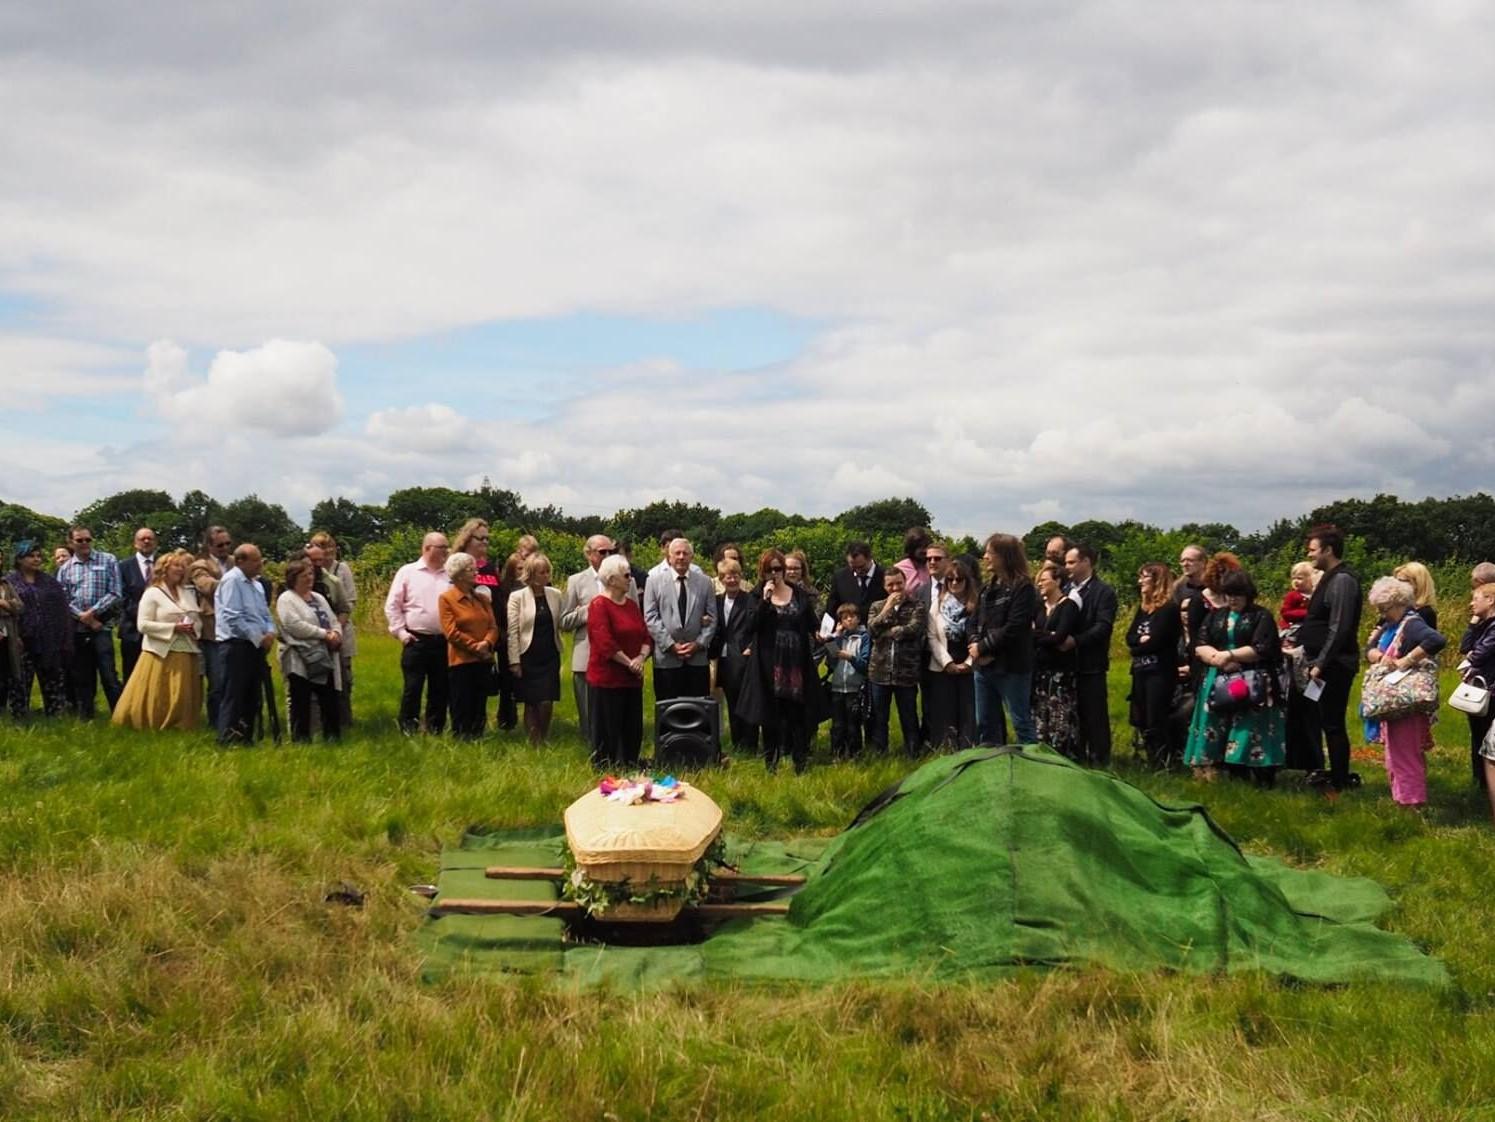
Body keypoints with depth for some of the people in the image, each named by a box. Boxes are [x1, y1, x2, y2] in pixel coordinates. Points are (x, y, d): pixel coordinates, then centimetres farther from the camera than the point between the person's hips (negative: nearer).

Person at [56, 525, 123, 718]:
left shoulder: (108, 561, 2)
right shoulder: (65, 568, 9)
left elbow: (114, 593, -3)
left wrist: (93, 612, -11)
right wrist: (83, 617, -10)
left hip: (102, 625, -3)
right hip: (77, 628, 3)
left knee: (108, 674, -10)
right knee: (81, 675, 9)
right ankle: (85, 716, 17)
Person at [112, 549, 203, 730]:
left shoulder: (188, 593, 14)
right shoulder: (152, 593, -3)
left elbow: (198, 620, 17)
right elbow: (143, 625, -11)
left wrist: (193, 628, -8)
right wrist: (173, 628, -17)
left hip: (185, 654, 5)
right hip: (161, 654, -5)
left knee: (182, 699, 5)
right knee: (156, 699, -4)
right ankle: (150, 727, 7)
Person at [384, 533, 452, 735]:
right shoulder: (407, 572, 0)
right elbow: (392, 605, 2)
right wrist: (400, 631, -4)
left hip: (443, 641, 3)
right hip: (416, 641, -3)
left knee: (440, 688, 7)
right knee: (412, 687, -1)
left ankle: (435, 729, 16)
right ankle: (408, 729, 5)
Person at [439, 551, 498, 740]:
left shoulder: (483, 599, 14)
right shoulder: (446, 599, -3)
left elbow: (493, 626, 8)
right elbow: (451, 632, -10)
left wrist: (486, 643, -12)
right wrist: (475, 646, -12)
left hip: (484, 660, 5)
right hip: (461, 661, -5)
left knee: (480, 710, 8)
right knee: (461, 710, -2)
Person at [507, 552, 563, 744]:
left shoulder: (555, 595, 4)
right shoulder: (517, 597, -6)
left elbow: (561, 624, 11)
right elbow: (513, 631, -6)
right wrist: (514, 661, -8)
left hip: (550, 656, 2)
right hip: (528, 657, -2)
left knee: (547, 703, -4)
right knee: (531, 704, 3)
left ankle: (543, 740, 14)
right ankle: (533, 742, 14)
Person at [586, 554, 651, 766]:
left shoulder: (632, 604, 14)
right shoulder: (599, 605, -10)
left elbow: (645, 635, 12)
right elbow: (605, 643, -18)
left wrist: (642, 657, -6)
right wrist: (629, 663, -14)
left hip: (632, 679, 7)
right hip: (607, 678, -7)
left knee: (633, 730, 9)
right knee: (608, 731, -1)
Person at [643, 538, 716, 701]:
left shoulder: (704, 581, 9)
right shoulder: (655, 580, 3)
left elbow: (712, 618, 8)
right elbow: (650, 618, -2)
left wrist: (699, 643, -5)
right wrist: (670, 645, -9)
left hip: (698, 658, 2)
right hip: (666, 658, -2)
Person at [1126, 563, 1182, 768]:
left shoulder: (1169, 609, -9)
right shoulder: (1143, 607, 17)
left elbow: (1156, 641, -16)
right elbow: (1130, 637, 9)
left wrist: (1137, 648, 0)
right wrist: (1141, 640, -12)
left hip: (1160, 672, -8)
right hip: (1140, 672, 8)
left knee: (1156, 723, -8)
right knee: (1141, 722, 9)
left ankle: (1163, 766, -2)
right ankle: (1152, 763, 16)